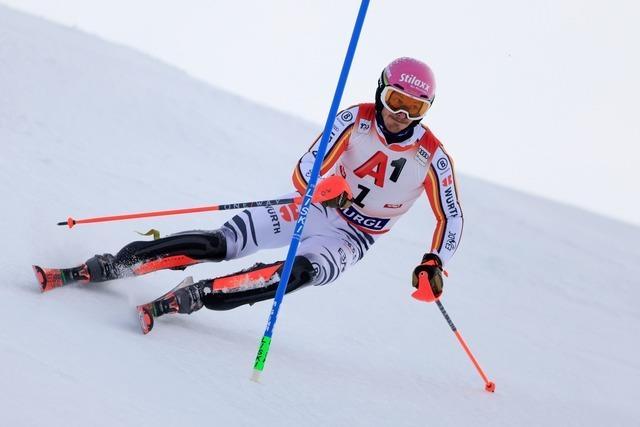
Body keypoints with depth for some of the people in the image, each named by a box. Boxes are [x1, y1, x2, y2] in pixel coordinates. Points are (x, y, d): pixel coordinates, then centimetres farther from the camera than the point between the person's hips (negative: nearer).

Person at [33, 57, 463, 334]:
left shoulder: (432, 157, -13)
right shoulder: (355, 120, -12)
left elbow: (451, 218, -3)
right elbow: (304, 173, -17)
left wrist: (433, 262, -19)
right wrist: (323, 187, -39)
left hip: (353, 238, -1)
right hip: (316, 208, 1)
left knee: (302, 271, -35)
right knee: (222, 242, -18)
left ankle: (188, 298, -39)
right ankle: (101, 268, -16)